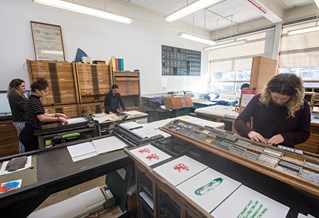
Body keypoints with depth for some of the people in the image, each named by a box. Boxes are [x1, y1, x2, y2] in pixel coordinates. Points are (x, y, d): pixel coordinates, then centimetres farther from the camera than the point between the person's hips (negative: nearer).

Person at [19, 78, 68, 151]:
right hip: (30, 134, -9)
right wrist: (58, 119, -23)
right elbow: (42, 118, -25)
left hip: (31, 133, 9)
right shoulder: (34, 100, -19)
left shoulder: (33, 99, 10)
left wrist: (56, 114, 6)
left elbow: (42, 114, 13)